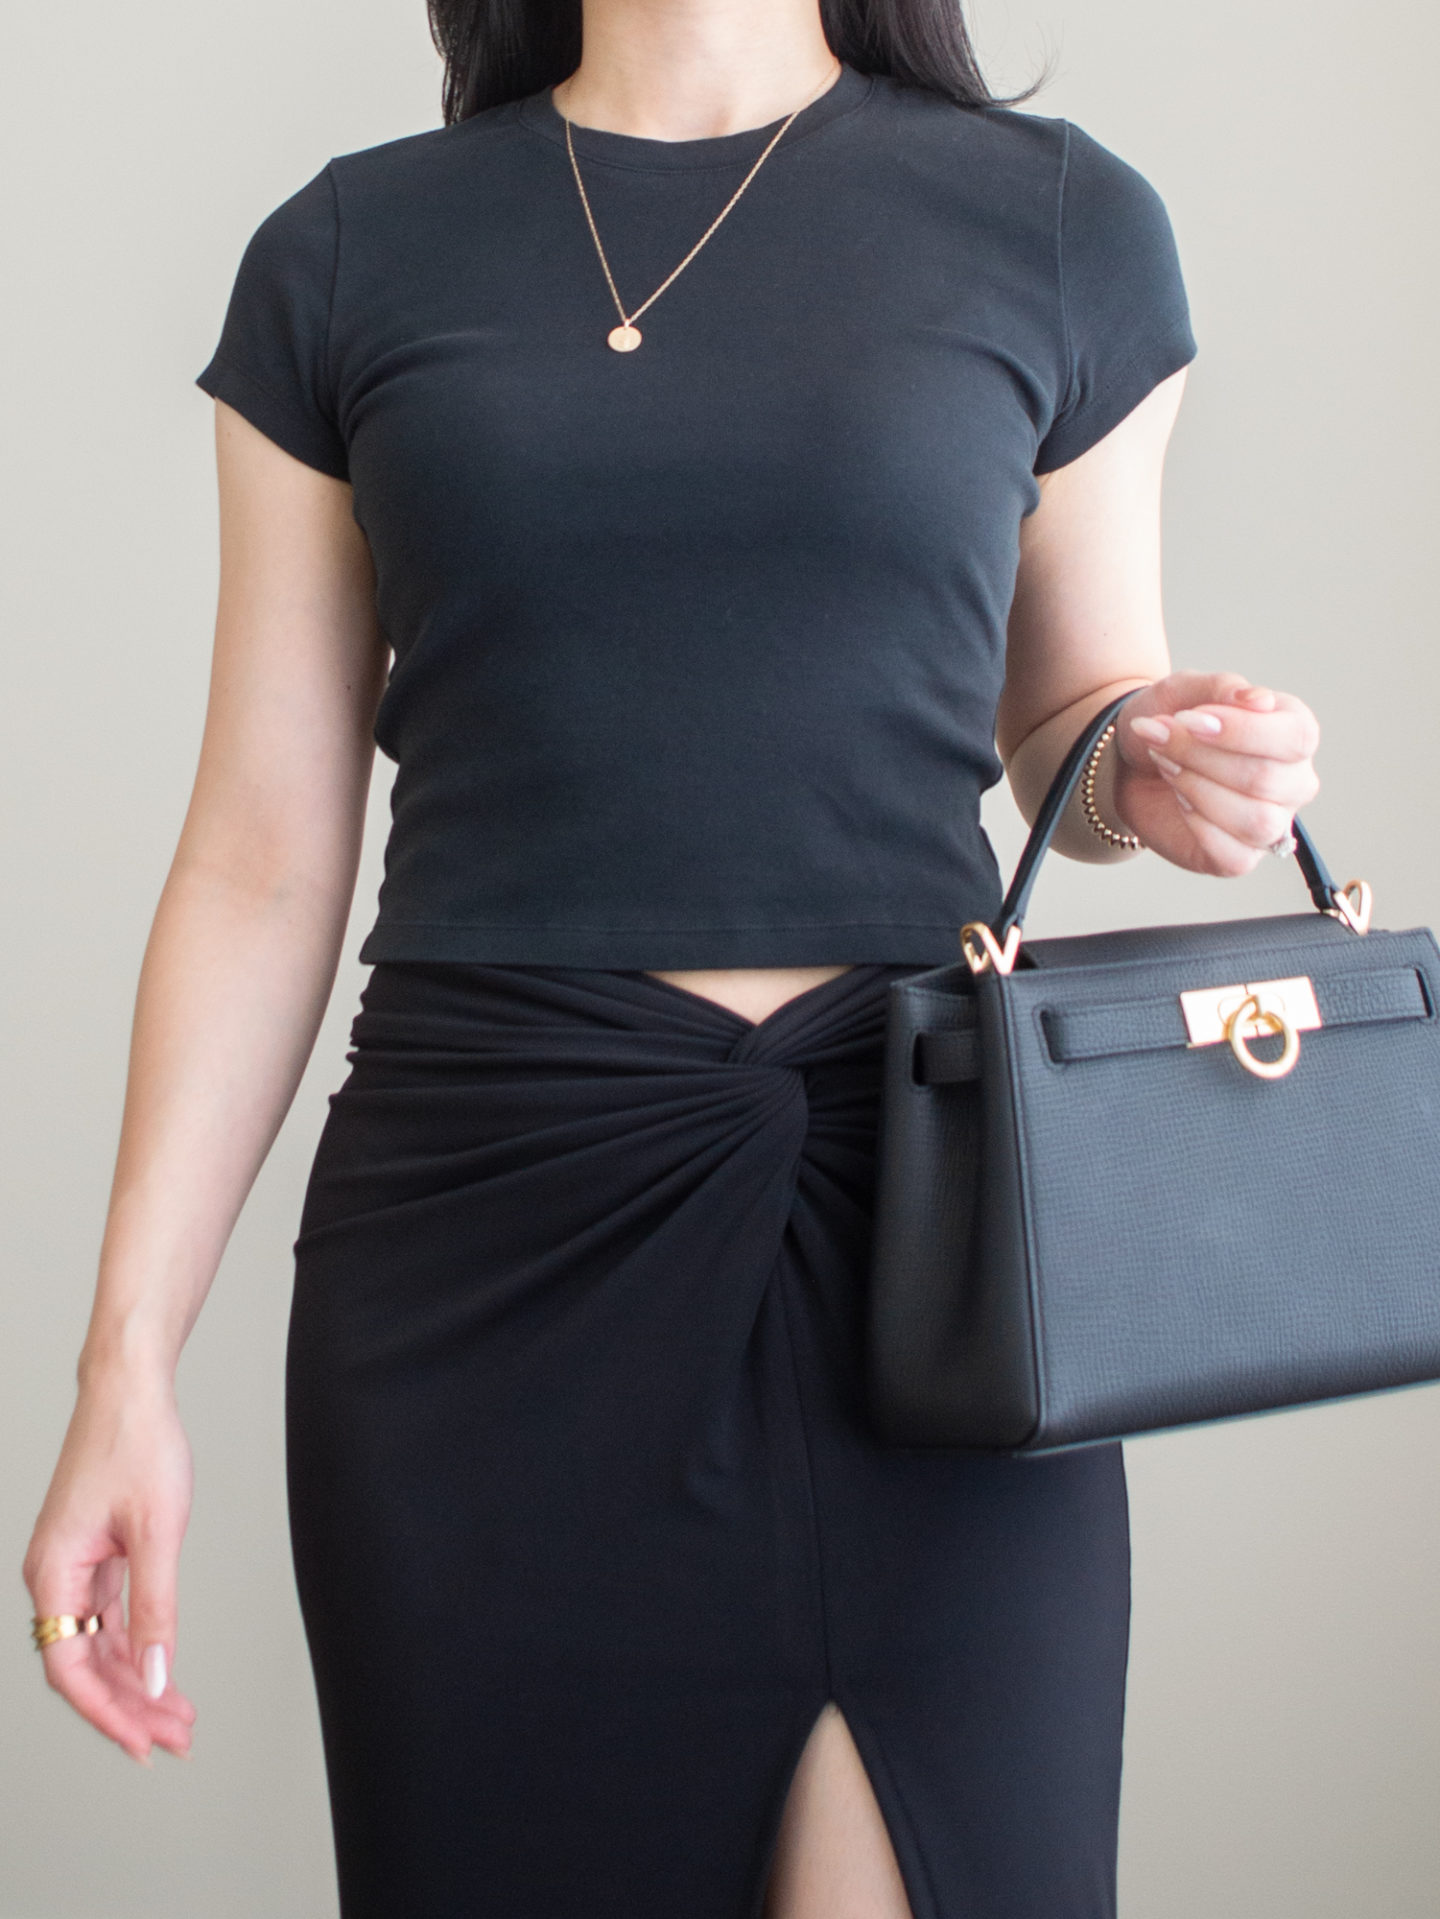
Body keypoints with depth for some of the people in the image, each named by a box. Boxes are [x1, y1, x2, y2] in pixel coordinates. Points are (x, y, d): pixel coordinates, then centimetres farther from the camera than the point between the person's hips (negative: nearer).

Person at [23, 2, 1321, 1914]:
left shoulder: (1059, 222, 5)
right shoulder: (347, 257, 7)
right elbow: (265, 859, 6)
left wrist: (1165, 770, -7)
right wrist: (127, 1358, 2)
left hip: (919, 1190, 0)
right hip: (486, 1235, 1)